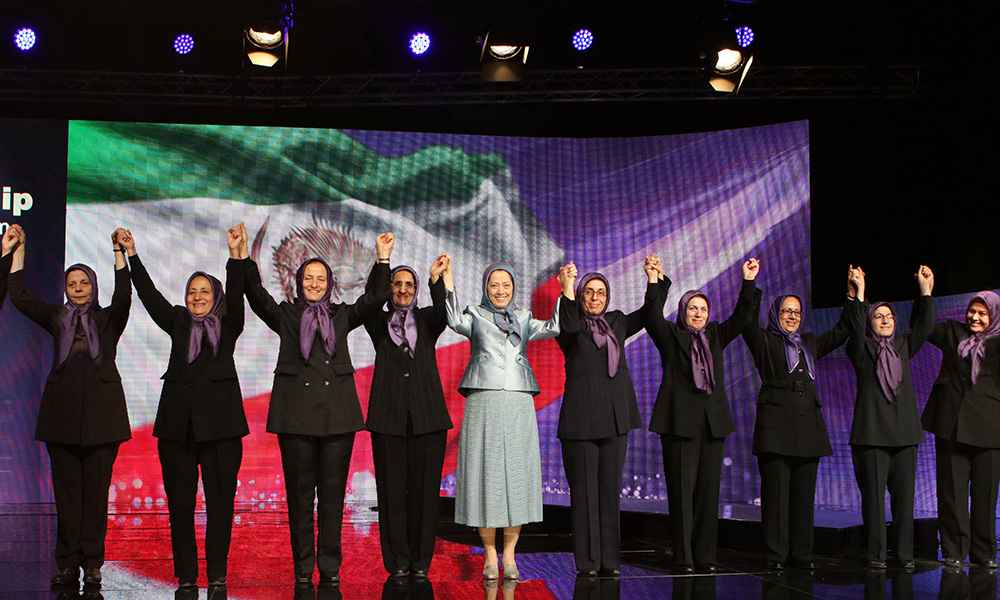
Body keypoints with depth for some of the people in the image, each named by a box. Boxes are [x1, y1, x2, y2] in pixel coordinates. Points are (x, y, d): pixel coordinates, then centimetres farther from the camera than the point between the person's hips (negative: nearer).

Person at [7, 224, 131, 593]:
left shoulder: (108, 319, 10)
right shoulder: (57, 318, 15)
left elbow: (123, 296, -8)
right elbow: (19, 297, 7)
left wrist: (119, 252, -15)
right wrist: (17, 251, 3)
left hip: (101, 410, -2)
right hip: (63, 410, 2)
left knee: (96, 489, -2)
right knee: (66, 490, 2)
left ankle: (92, 565, 2)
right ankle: (67, 565, 6)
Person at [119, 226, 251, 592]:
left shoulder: (227, 325, 10)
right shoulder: (177, 322, 17)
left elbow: (235, 294, -5)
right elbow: (149, 294, 11)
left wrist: (236, 255, -20)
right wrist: (131, 255, 4)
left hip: (220, 422, -2)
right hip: (178, 423, 2)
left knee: (220, 500, -2)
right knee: (180, 502, 2)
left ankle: (217, 577, 4)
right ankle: (185, 577, 10)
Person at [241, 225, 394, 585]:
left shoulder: (342, 316, 16)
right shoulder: (285, 316, 13)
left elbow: (374, 299, 5)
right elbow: (257, 296, -1)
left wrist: (382, 260, -3)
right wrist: (244, 258, -11)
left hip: (337, 414, 1)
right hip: (295, 413, -1)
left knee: (333, 494, 2)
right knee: (299, 494, 1)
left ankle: (330, 569, 8)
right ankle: (303, 570, 9)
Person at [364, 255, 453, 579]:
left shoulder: (426, 319, 14)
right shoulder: (379, 322, 12)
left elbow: (443, 315, -8)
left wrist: (436, 279, -25)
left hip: (427, 414, 0)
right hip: (389, 415, 0)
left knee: (424, 486, 0)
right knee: (392, 487, -2)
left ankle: (421, 561, 8)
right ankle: (397, 561, 6)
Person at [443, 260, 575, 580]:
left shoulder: (523, 319, 18)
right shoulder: (476, 315, 11)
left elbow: (556, 327, 3)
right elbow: (456, 321, -11)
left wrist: (567, 290, -1)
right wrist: (448, 282, -16)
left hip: (518, 404, 2)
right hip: (483, 402, -2)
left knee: (516, 474, -1)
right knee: (484, 473, -3)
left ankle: (509, 554, 7)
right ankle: (490, 554, 6)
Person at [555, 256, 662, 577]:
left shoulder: (616, 322, 16)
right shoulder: (571, 326, 1)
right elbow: (568, 327, -21)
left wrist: (653, 279, -3)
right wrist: (567, 290, -34)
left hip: (615, 418, 5)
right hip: (581, 419, -4)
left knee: (610, 489, 7)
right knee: (584, 490, -2)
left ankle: (610, 560, 12)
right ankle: (587, 562, 2)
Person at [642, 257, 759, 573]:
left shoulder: (715, 335, 18)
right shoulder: (670, 335, 6)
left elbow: (742, 317, 12)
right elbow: (651, 317, -10)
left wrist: (748, 282, 3)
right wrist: (656, 283, -22)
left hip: (713, 420, 4)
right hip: (680, 420, -4)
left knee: (709, 488, 4)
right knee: (682, 488, -5)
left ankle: (706, 556, 10)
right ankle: (683, 558, 0)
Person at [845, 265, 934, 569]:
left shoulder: (903, 346, 16)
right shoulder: (862, 349, 5)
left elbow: (925, 327, 4)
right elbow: (856, 328, -14)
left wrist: (925, 290, -5)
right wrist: (860, 294, -24)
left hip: (904, 431, 4)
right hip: (872, 431, -4)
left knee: (904, 494, 3)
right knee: (873, 495, -3)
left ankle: (904, 552, 10)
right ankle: (875, 553, 4)